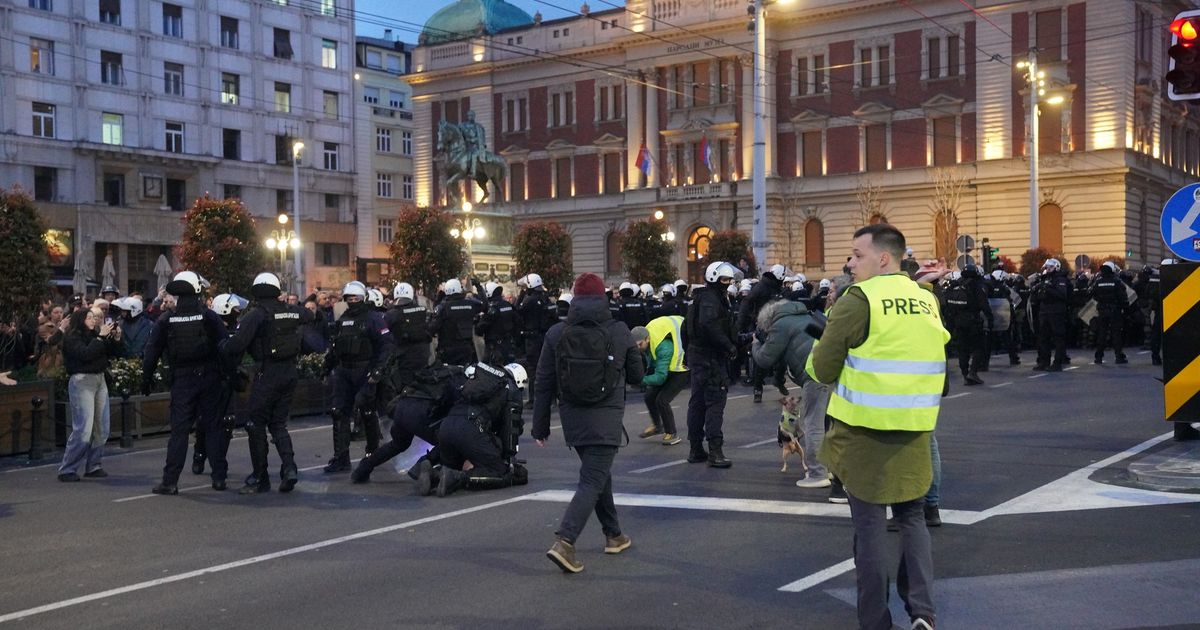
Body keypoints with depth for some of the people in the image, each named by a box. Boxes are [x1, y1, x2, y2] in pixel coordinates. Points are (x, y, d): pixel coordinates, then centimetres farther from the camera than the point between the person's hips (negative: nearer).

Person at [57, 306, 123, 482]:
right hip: (82, 380, -7)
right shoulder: (72, 338, -5)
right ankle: (66, 470, -4)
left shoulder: (95, 335, 13)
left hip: (100, 379, 7)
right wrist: (101, 337, -17)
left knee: (102, 429, 8)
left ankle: (93, 467, 18)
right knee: (83, 429, -12)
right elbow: (86, 354, -21)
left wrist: (116, 338, -2)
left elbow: (116, 353, 15)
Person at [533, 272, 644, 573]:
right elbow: (637, 376, 5)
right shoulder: (619, 332, -6)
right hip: (606, 419, -3)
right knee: (592, 481, -3)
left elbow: (544, 383, -2)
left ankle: (614, 535, 33)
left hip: (572, 418, 4)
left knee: (599, 473, 22)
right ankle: (564, 542, -20)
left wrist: (540, 425, 6)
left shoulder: (556, 333, -4)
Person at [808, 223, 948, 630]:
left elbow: (823, 370, -11)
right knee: (912, 518, 18)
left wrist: (815, 356, 10)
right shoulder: (928, 301, 7)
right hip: (914, 432, 5)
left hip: (864, 432, -5)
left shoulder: (858, 299, -12)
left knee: (870, 525, 5)